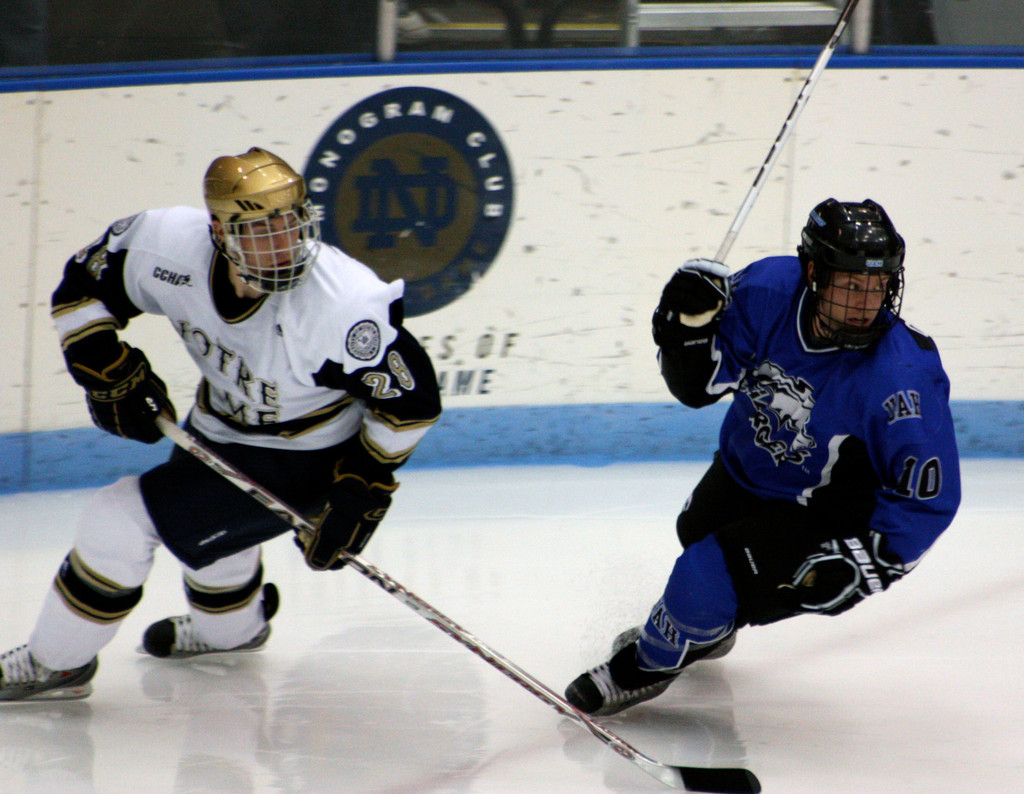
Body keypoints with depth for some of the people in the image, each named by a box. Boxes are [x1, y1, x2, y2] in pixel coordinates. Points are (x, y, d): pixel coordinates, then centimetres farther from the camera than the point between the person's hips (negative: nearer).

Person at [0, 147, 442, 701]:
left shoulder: (347, 306, -36)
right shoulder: (172, 248, -24)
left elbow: (410, 399, -24)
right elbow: (82, 289, -6)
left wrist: (362, 492, -22)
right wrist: (112, 375, -16)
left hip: (303, 460, -7)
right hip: (221, 426, 7)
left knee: (123, 520, -11)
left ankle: (56, 664, 11)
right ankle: (232, 628, 66)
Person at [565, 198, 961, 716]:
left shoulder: (903, 377, -36)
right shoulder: (769, 291, -25)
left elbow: (930, 494, -26)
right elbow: (697, 384, -14)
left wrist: (866, 563, -31)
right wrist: (690, 325, -34)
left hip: (820, 512, -6)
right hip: (748, 465, 6)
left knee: (709, 580, -18)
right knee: (698, 533, 31)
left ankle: (650, 664, 14)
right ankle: (707, 632, 66)